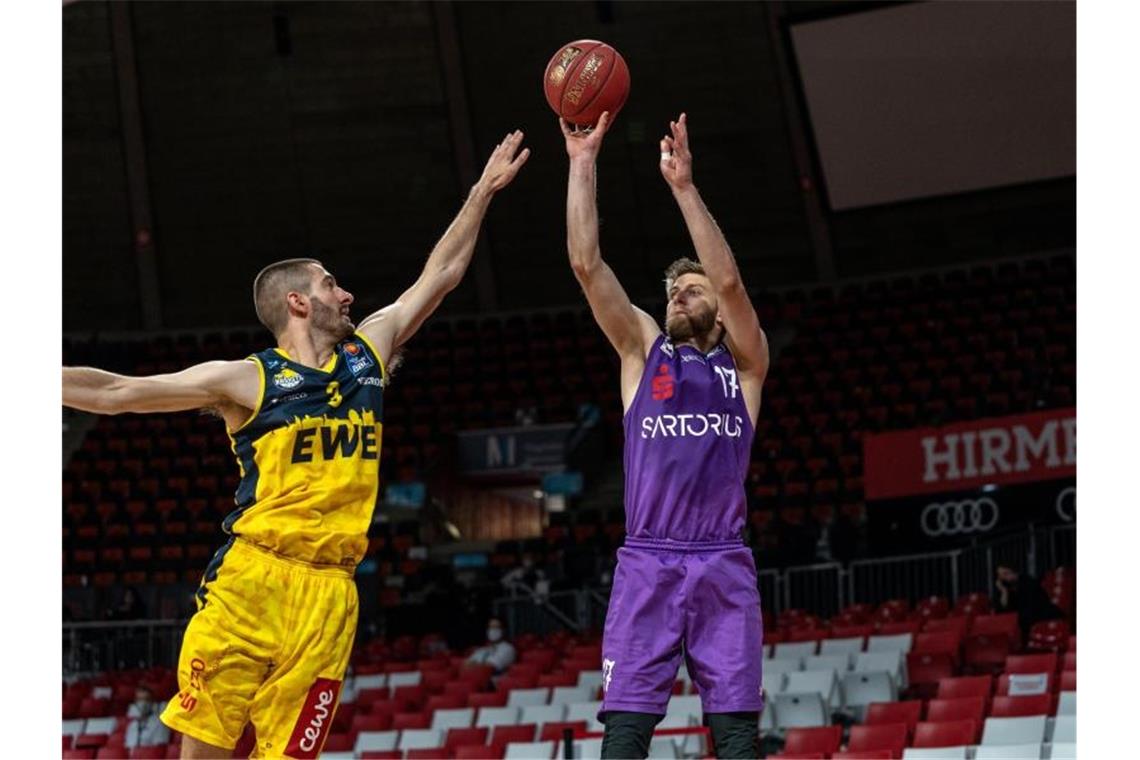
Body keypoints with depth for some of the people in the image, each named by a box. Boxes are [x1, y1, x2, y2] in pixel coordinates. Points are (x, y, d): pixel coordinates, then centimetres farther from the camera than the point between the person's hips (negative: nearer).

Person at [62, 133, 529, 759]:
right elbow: (114, 393, 4)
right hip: (250, 580, -4)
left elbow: (440, 275, 25)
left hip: (328, 595, 4)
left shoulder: (368, 353, 17)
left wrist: (483, 192, 27)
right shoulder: (246, 380, 3)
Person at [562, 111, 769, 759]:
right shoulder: (644, 352, 17)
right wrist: (583, 162, 1)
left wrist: (684, 186, -9)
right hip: (647, 563, 1)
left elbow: (730, 280, -5)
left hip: (723, 566, -1)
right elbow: (587, 264, 8)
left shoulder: (744, 362, 13)